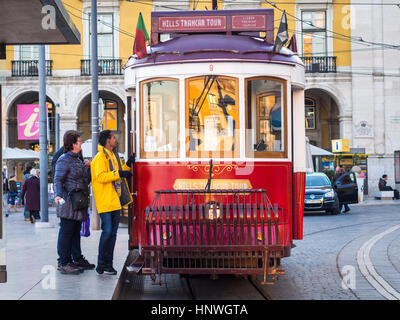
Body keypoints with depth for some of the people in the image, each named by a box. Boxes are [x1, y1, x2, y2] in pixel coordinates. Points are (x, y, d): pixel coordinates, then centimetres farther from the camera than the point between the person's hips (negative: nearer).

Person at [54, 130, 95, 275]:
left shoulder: (77, 159, 19)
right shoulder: (64, 160, -10)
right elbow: (58, 180, -17)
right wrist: (58, 195, -30)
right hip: (68, 202, -9)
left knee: (76, 231, 15)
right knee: (66, 232, -6)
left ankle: (77, 259, 23)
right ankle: (63, 263, -3)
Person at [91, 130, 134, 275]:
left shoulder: (113, 156, 18)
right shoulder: (100, 157, -11)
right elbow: (101, 177, -23)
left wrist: (127, 165, 13)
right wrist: (119, 173, -24)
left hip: (115, 200, 9)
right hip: (105, 201, -9)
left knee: (113, 232, 9)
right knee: (107, 231, -11)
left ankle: (108, 264, 15)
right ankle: (101, 264, -1)